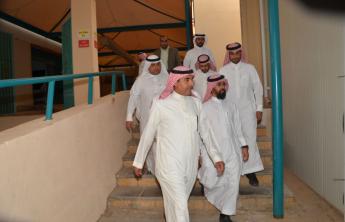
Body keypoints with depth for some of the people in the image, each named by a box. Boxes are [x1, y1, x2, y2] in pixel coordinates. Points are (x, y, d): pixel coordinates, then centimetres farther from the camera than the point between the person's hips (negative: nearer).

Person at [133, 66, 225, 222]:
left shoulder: (196, 103, 3)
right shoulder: (161, 105, -10)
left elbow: (206, 132, 10)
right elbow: (148, 135, -2)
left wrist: (216, 157, 6)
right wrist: (138, 162, 6)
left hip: (191, 165, 4)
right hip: (169, 165, -4)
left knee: (179, 204, 20)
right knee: (180, 207, -2)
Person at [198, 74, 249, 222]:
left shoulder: (231, 106, 11)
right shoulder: (205, 108, -2)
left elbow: (237, 129, 14)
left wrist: (244, 146, 6)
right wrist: (200, 153, -5)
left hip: (233, 151, 4)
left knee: (233, 184, 3)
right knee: (212, 182, -3)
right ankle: (203, 177, 33)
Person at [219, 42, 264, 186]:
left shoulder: (249, 68, 3)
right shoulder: (223, 70, 2)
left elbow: (258, 88, 4)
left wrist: (259, 108, 0)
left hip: (248, 110, 0)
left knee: (250, 139, -4)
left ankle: (250, 171, 6)